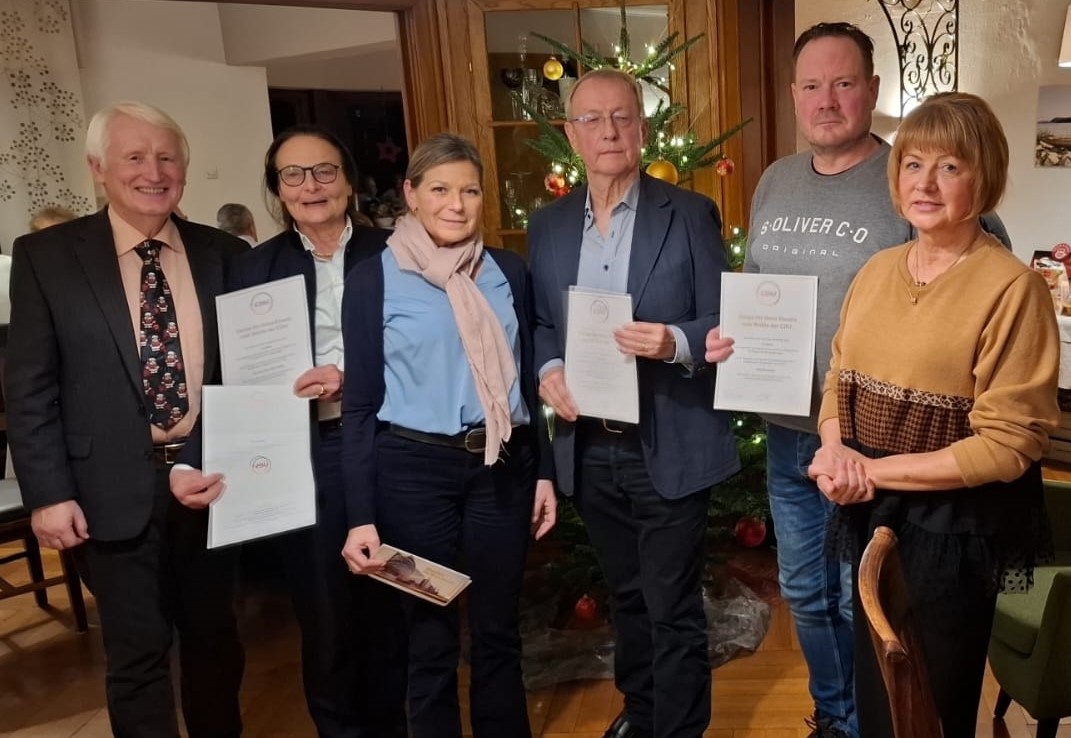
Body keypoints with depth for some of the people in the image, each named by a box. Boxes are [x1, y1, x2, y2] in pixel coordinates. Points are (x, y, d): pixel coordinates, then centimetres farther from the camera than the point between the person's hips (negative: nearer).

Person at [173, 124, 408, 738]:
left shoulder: (390, 255, 3)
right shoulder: (254, 268, 4)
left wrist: (352, 379, -12)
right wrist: (195, 461, -13)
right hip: (304, 456, 0)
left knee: (389, 600, 12)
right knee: (324, 611, 9)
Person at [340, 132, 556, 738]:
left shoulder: (510, 272, 5)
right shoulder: (373, 278, -4)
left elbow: (528, 379, 10)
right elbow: (360, 404, -4)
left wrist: (543, 471, 7)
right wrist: (361, 517, -7)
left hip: (503, 468, 3)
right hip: (414, 471, -2)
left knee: (499, 631, 14)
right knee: (431, 638, 11)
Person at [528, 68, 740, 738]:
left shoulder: (690, 214, -5)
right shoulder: (548, 225, 6)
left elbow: (722, 323, -6)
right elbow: (540, 324, 12)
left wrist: (674, 342, -26)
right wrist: (548, 369, -9)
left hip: (669, 448, -4)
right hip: (588, 448, 4)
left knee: (674, 609, 6)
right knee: (627, 595, 22)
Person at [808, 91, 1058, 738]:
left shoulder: (1013, 288, -17)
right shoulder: (877, 270, 3)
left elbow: (1008, 443, -18)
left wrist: (874, 469, -17)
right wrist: (836, 449, -10)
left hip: (953, 525, -5)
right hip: (871, 513, 6)